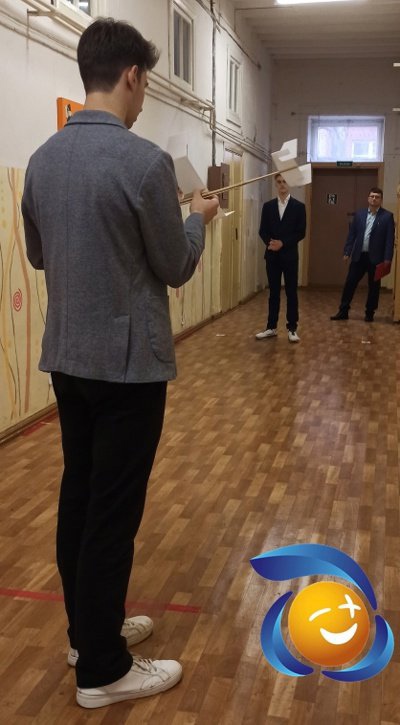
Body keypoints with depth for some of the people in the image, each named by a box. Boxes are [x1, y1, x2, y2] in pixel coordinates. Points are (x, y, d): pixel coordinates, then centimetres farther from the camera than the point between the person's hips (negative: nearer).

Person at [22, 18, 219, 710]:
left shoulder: (42, 158, 5)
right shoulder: (144, 160, -17)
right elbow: (176, 268, -7)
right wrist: (197, 217, 11)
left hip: (66, 357, 8)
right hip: (127, 361, -7)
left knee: (77, 498, 16)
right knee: (113, 512, 1)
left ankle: (88, 631, 32)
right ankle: (102, 669, 15)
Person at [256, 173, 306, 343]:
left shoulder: (298, 206, 1)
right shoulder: (268, 206, 9)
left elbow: (301, 232, -5)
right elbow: (263, 231, 6)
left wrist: (283, 243, -15)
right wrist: (270, 243, -14)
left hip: (290, 256, -2)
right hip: (272, 255, 2)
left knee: (291, 293, 1)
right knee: (273, 292, 8)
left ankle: (292, 329, 5)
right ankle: (271, 327, 14)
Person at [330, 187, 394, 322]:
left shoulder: (387, 216, -2)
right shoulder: (359, 214, 7)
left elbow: (390, 238, -6)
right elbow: (352, 234, 9)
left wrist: (387, 258, -12)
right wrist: (347, 252, 3)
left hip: (376, 257, -3)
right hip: (359, 256, 3)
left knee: (374, 286, 6)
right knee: (350, 283, 3)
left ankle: (370, 313, 17)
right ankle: (343, 311, 12)